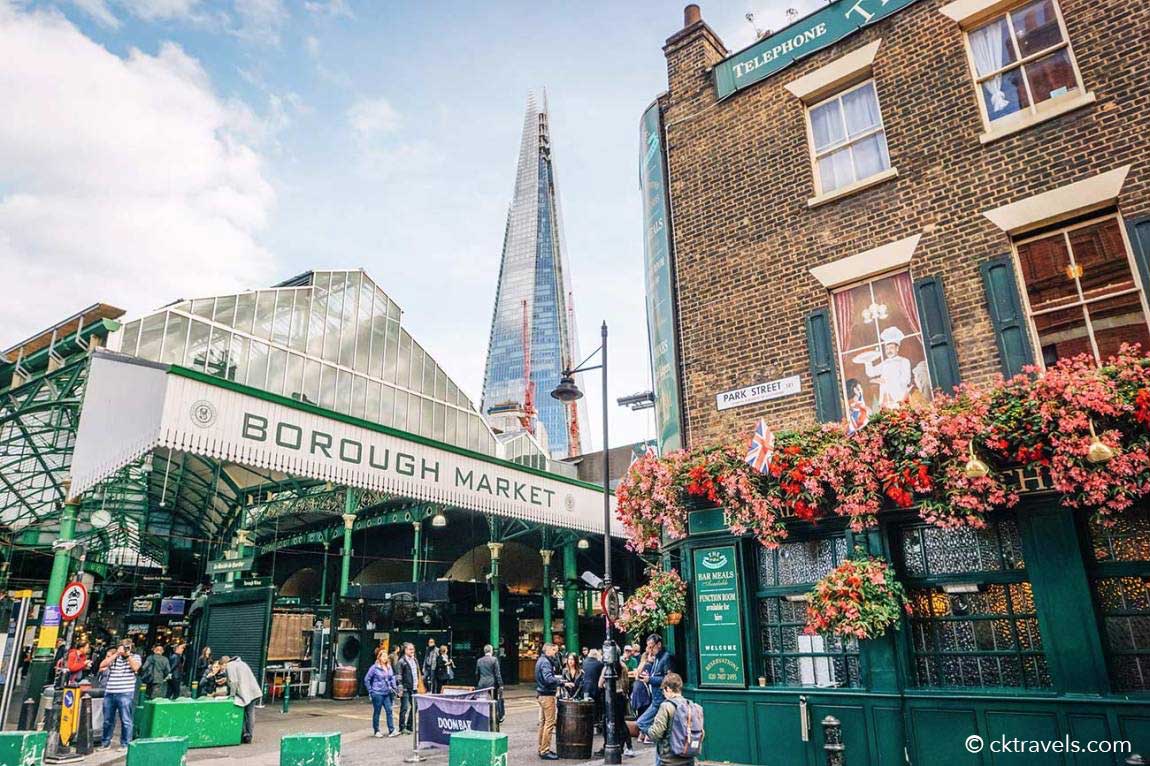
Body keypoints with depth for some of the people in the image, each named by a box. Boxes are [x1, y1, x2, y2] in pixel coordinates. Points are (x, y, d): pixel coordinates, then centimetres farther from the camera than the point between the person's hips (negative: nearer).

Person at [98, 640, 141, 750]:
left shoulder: (135, 657, 6)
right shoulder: (113, 657, 11)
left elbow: (135, 667, -11)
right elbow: (102, 665, -5)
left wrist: (128, 655, -10)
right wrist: (116, 653, -9)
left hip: (125, 693, -3)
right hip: (109, 693, 3)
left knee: (125, 720, 0)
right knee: (107, 720, 14)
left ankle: (125, 744, 9)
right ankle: (105, 742, 29)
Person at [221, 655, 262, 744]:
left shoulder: (230, 666, -1)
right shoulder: (241, 663, 24)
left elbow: (234, 681, -11)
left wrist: (232, 695, -3)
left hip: (244, 694, -7)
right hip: (254, 692, 8)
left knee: (243, 715, 5)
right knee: (250, 714, 10)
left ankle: (245, 735, 7)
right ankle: (249, 737, 13)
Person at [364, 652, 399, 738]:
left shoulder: (389, 667, 5)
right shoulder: (374, 668, -12)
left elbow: (392, 678, 16)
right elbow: (366, 679, -6)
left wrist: (394, 687, 4)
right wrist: (370, 691, -5)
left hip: (387, 693, 5)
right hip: (377, 693, -5)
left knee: (389, 711, 0)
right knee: (377, 712, 7)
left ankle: (391, 731, 2)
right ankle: (376, 731, 20)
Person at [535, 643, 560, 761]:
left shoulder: (541, 660, 14)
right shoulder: (545, 662, -17)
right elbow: (548, 679, -30)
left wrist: (555, 685, 21)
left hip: (541, 694, 11)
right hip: (547, 695, -11)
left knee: (543, 722, 16)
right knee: (549, 723, -6)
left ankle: (541, 749, 23)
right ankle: (545, 751, -4)